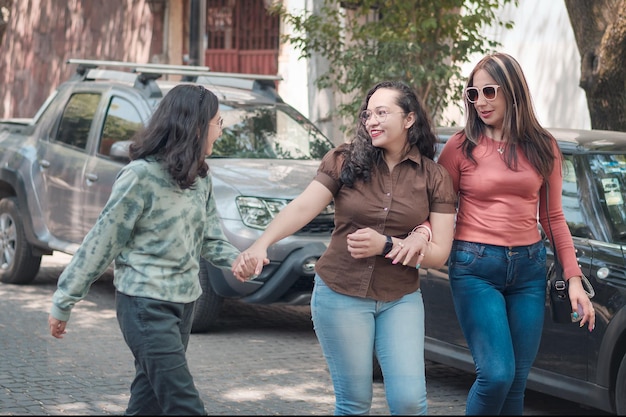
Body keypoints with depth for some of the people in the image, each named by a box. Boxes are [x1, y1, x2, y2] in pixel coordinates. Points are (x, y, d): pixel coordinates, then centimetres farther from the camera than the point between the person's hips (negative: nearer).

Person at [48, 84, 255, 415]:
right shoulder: (141, 176, -16)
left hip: (184, 302, 8)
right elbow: (100, 242, -12)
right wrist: (63, 302, -8)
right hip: (146, 303, -8)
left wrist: (236, 260, -10)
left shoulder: (200, 179, 8)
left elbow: (210, 239, 13)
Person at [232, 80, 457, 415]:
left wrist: (385, 245, -17)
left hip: (400, 300, 1)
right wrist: (261, 244, -31)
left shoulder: (434, 178, 0)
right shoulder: (345, 161, -3)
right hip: (340, 295, -1)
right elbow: (301, 209, -14)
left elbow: (438, 254, -3)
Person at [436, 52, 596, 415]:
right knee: (497, 375, -15)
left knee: (517, 381, 6)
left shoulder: (542, 148, 6)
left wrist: (574, 278, 5)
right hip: (475, 269, -3)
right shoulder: (461, 147, -2)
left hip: (529, 269, 3)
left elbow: (554, 218, 11)